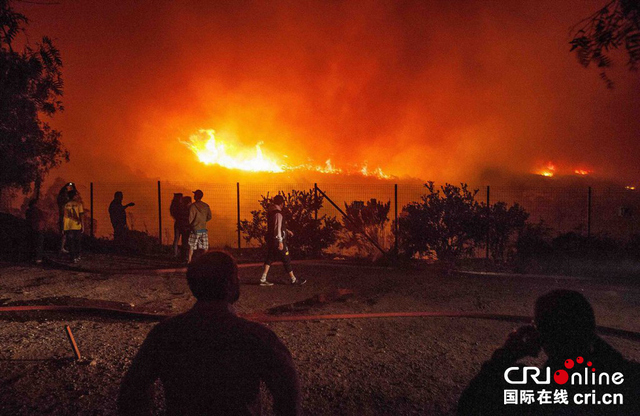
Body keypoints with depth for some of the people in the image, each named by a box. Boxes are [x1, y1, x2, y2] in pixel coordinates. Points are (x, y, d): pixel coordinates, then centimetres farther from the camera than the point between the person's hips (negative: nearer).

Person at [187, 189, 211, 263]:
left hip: (195, 229, -4)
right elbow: (209, 217, 9)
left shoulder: (192, 206, -11)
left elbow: (190, 218, -11)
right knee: (204, 247, 8)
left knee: (191, 246, 5)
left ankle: (189, 260, 7)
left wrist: (190, 225, 8)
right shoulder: (206, 206, 3)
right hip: (204, 229, 4)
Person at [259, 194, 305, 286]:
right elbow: (277, 228, -23)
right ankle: (293, 279, 11)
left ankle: (263, 279, 7)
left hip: (270, 240, 9)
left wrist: (287, 231, 31)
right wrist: (280, 242, -23)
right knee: (286, 259, 1)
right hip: (277, 240, -9)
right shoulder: (278, 213, -17)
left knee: (270, 258, 11)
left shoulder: (271, 212, 13)